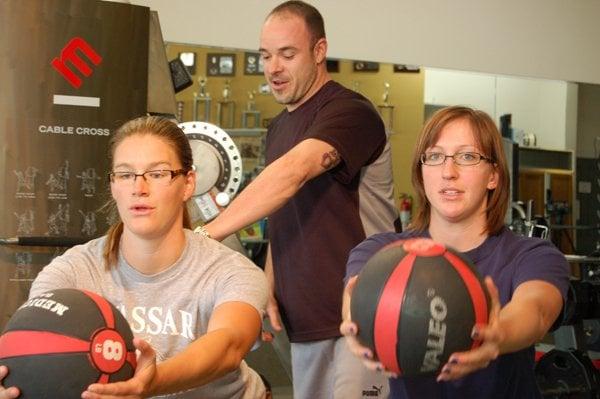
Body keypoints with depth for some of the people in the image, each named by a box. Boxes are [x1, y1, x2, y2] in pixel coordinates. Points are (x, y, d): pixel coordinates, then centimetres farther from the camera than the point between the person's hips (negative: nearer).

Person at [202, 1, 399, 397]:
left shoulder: (350, 112, -13)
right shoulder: (279, 128, 15)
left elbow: (291, 175, -30)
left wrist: (205, 234, -37)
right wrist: (269, 286, 6)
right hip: (304, 320, 8)